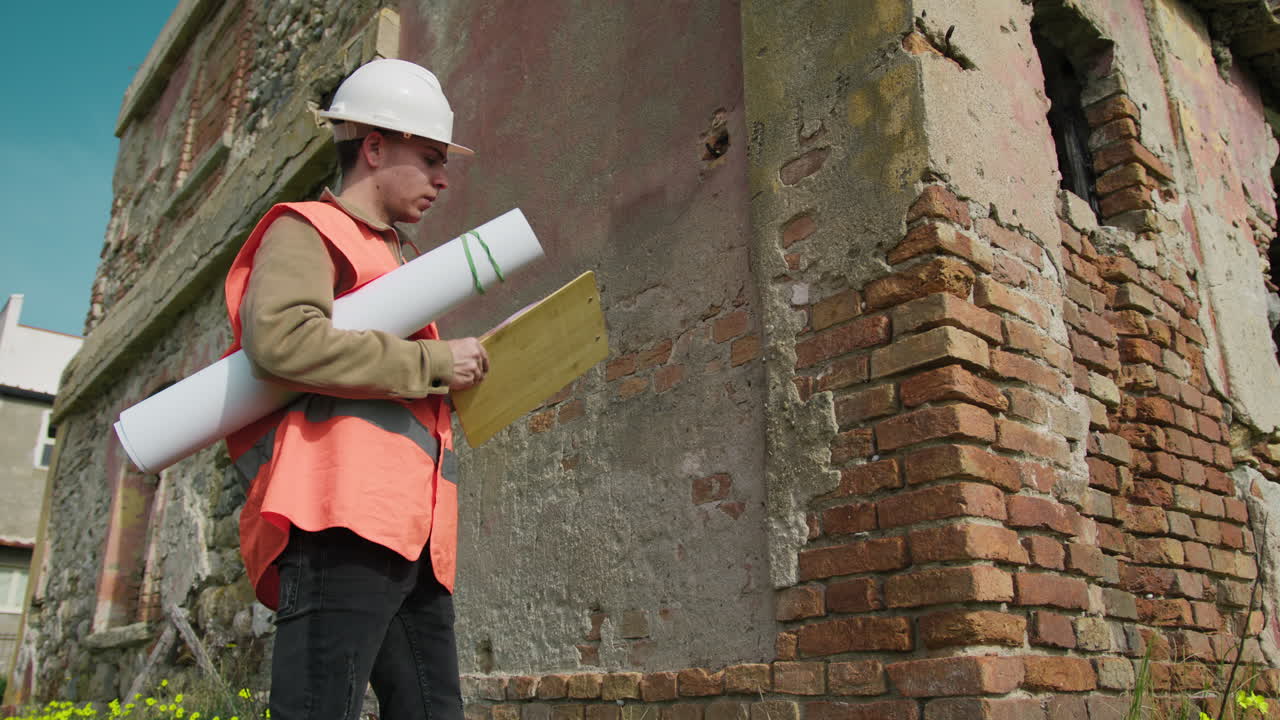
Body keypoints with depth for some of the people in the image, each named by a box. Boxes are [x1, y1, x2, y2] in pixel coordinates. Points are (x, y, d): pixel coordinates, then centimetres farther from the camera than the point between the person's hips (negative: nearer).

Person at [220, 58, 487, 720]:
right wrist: (431, 360, -9)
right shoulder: (307, 230, 7)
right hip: (345, 517, -9)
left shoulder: (389, 259, 34)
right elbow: (280, 337, -14)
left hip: (411, 538, 9)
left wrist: (456, 378, 17)